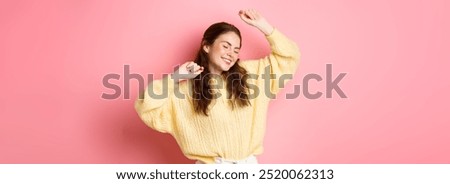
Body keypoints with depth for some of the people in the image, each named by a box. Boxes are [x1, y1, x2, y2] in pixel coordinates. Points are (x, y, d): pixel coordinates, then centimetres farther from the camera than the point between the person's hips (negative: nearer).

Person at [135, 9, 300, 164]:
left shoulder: (250, 73, 5)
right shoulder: (186, 88, -4)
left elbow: (289, 57, 9)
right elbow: (146, 109, -13)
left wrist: (264, 26, 2)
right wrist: (175, 77, -15)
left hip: (248, 164, 3)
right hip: (210, 168, -3)